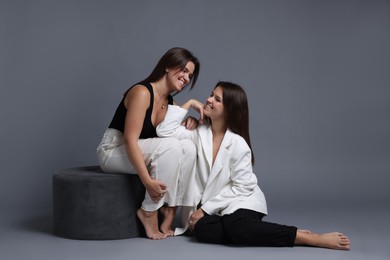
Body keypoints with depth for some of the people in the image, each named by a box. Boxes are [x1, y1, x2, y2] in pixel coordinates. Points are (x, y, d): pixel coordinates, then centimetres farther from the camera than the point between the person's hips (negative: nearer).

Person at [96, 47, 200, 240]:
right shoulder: (142, 92, -19)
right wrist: (147, 181, -32)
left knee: (188, 147, -17)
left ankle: (170, 209, -14)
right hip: (114, 152, -7)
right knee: (170, 147, -30)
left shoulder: (170, 103, 7)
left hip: (138, 153, 7)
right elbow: (130, 140, -25)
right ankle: (149, 211, -19)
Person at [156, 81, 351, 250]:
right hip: (211, 205, 4)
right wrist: (189, 103, -5)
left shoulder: (238, 144, -12)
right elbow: (165, 131, -6)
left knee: (236, 227, -39)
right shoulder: (199, 132, 2)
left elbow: (241, 187, -13)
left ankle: (312, 238, -31)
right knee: (203, 230, -33)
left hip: (240, 201, -4)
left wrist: (205, 209, -16)